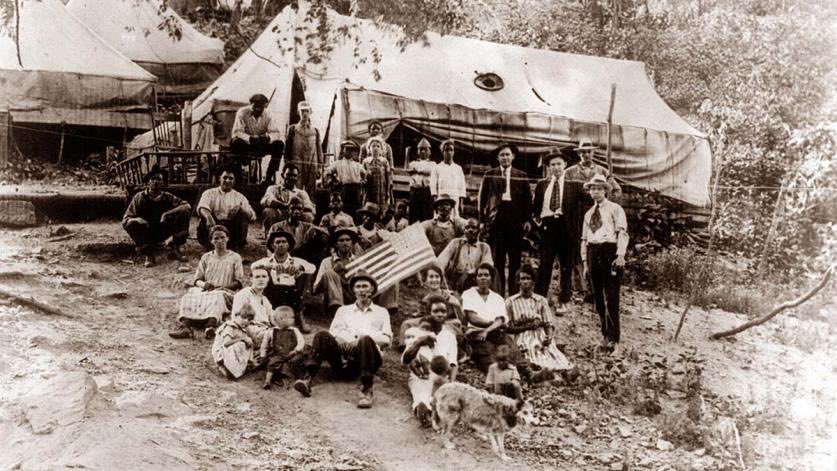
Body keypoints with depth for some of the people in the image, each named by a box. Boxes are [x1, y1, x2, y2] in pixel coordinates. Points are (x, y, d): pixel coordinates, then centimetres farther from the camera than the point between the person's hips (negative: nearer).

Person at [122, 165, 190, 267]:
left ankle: (175, 250, -10)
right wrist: (138, 220, -37)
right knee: (131, 223, -33)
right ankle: (148, 255, -16)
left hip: (162, 233, 2)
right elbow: (125, 220, -13)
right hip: (147, 234, -2)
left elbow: (187, 206, -16)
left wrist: (167, 214, -29)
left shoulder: (167, 197, -4)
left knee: (184, 212, -17)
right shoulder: (139, 197, -10)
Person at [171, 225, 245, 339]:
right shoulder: (206, 257, 21)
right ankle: (186, 327, -50)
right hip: (205, 290, 3)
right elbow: (197, 279, 15)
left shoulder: (234, 258, 12)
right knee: (190, 295, -30)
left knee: (217, 297, -39)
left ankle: (210, 326, -63)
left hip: (224, 291, -3)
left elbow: (239, 282, 3)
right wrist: (203, 284, -10)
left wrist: (219, 286, -12)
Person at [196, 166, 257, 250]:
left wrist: (240, 208, -19)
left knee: (242, 214, -22)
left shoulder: (239, 197, 17)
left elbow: (252, 216, 4)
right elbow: (202, 208, -8)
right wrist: (208, 217, -33)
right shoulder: (210, 193, 13)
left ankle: (237, 245, -19)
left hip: (231, 229, 1)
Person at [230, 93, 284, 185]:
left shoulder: (266, 116, 1)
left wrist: (268, 137, -30)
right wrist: (250, 138, -38)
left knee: (279, 144, -21)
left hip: (260, 146, 4)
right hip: (245, 145, -3)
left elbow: (275, 133, -5)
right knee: (236, 143, -38)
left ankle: (268, 177, -21)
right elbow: (236, 132, -19)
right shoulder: (242, 112, -9)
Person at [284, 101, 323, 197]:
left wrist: (320, 167, 5)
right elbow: (287, 148, 7)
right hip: (297, 165, -2)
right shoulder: (293, 129, 8)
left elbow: (319, 149, 12)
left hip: (312, 166, 2)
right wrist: (287, 165, -1)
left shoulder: (315, 131, 13)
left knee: (311, 191, 1)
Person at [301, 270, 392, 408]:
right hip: (343, 357, 2)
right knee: (322, 336, -25)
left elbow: (387, 339, 10)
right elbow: (333, 333, 16)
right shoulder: (343, 310, 29)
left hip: (366, 355, -2)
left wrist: (362, 339, -8)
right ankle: (309, 378, -38)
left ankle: (366, 391, -41)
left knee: (366, 340, -36)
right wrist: (343, 340, -8)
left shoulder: (381, 312, 24)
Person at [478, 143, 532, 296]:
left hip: (516, 220, 1)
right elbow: (482, 197, 8)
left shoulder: (522, 176, 11)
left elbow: (528, 199, 10)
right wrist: (482, 219, 1)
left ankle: (514, 293, 7)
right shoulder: (490, 175, 9)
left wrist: (527, 219, 1)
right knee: (497, 259, 1)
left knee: (515, 259, 1)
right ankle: (498, 293, 6)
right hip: (496, 219, 0)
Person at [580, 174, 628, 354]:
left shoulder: (615, 209, 4)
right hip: (593, 253, 6)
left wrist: (620, 255, -16)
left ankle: (613, 340, -7)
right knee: (598, 299, 8)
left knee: (611, 299, -8)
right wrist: (585, 261, 13)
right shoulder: (588, 214, 21)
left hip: (610, 251, -6)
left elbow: (622, 232, -5)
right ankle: (605, 336, 18)